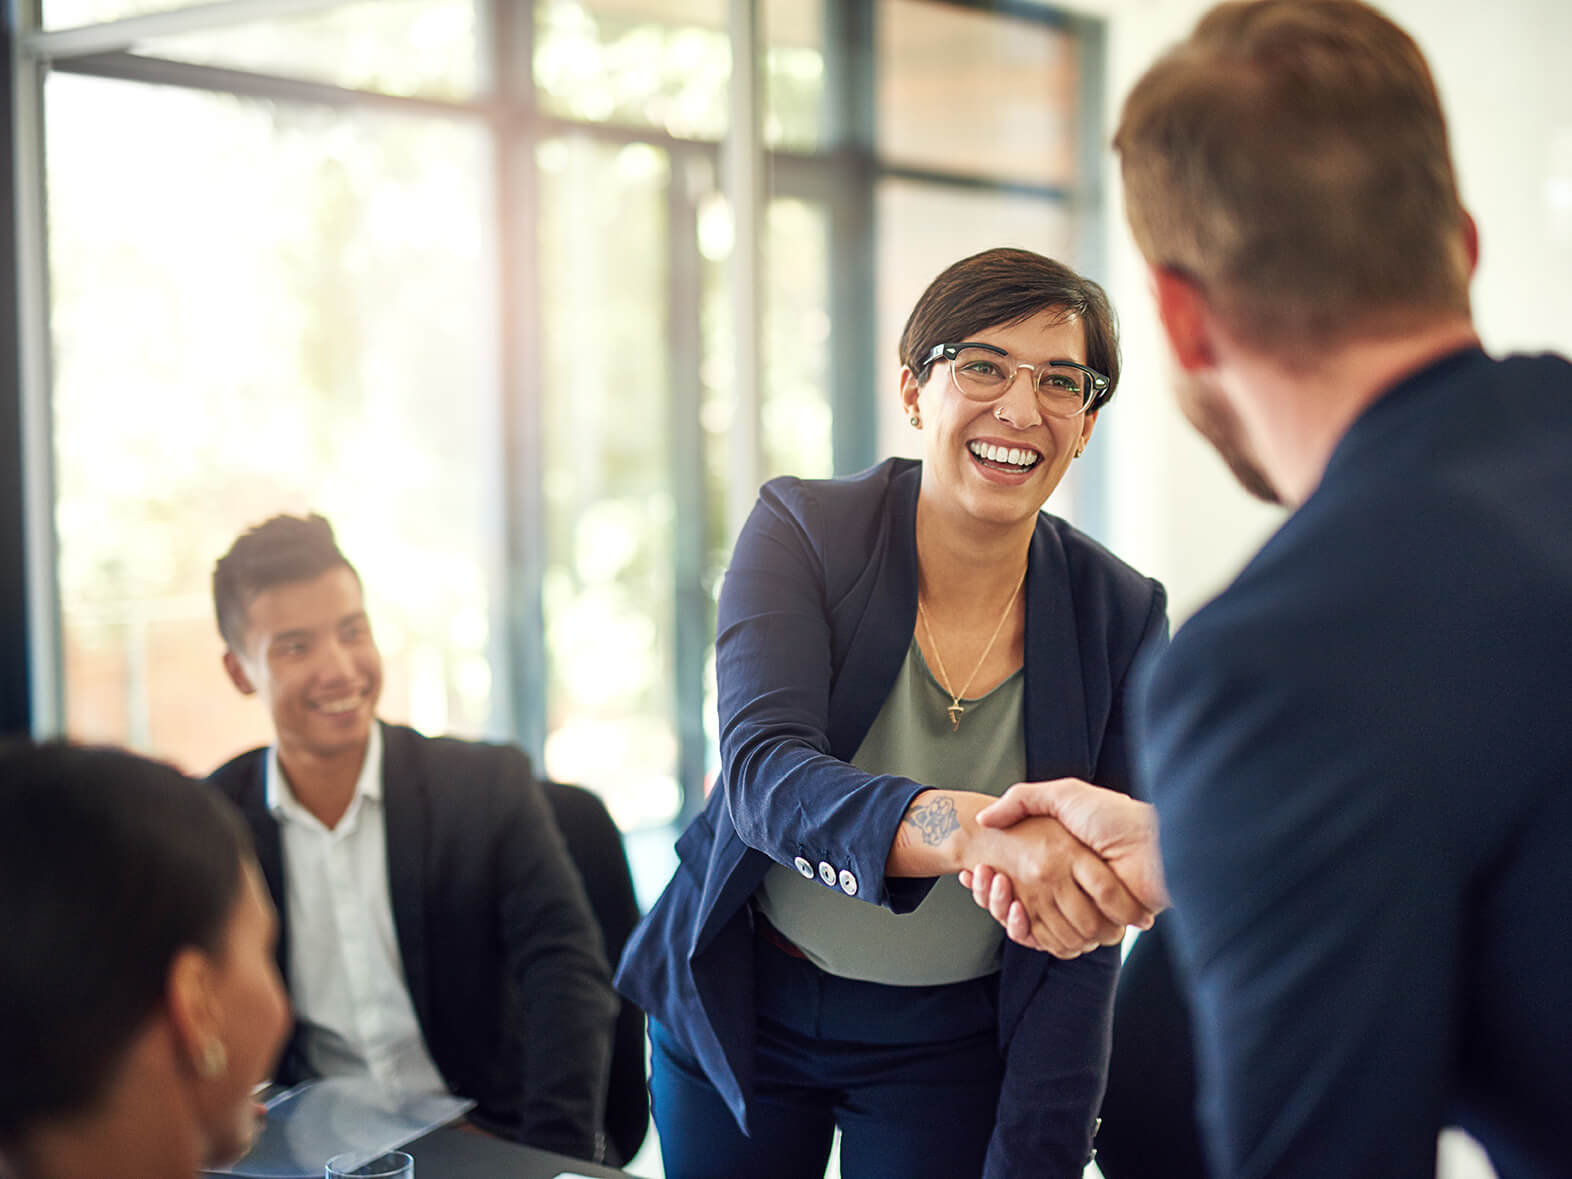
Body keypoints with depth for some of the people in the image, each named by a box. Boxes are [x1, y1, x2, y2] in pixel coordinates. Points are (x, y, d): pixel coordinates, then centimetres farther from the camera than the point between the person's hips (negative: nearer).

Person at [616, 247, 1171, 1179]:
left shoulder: (1122, 615, -11)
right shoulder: (803, 533, -14)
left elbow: (1083, 939, -10)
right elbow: (761, 772, -31)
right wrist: (970, 830, -49)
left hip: (949, 1049, 0)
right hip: (742, 1005, 0)